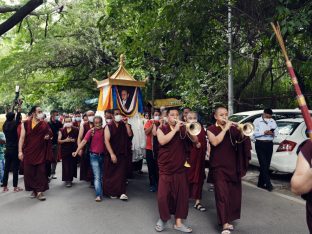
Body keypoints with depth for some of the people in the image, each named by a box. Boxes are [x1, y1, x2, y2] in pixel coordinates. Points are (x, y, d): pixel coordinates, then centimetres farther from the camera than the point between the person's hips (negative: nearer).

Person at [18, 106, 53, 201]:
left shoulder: (45, 124, 2)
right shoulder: (26, 124, -1)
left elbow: (50, 134, 15)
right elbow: (22, 138, -1)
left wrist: (48, 136, -9)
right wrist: (20, 151, -7)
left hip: (40, 152, 0)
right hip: (28, 152, 0)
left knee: (40, 171, -1)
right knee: (29, 172, 6)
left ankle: (40, 191, 5)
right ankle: (34, 190, 22)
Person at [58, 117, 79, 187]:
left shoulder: (76, 130, 2)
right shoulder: (61, 130, 4)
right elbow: (59, 140, -2)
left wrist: (73, 140, -13)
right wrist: (65, 140, -17)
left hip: (73, 150, 0)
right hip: (65, 150, 0)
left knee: (72, 164, 2)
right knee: (66, 165, -4)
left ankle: (70, 178, 19)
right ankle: (67, 180, 4)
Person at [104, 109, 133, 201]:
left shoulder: (124, 125, 8)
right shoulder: (108, 126, -2)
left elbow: (130, 134, -6)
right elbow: (106, 140, -10)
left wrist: (126, 123, -10)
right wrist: (112, 154, -17)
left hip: (123, 154, 2)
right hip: (112, 154, -2)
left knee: (122, 173, -2)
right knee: (111, 173, 7)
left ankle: (122, 193, -1)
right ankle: (111, 192, 21)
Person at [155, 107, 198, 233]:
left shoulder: (183, 129, 6)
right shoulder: (162, 129, -1)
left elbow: (195, 140, -6)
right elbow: (162, 141, -21)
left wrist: (188, 129, -22)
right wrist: (175, 129, -21)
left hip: (180, 169, 3)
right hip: (165, 169, -2)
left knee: (182, 195, 5)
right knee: (163, 196, -1)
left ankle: (178, 222, 18)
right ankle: (162, 218, 23)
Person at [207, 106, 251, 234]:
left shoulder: (232, 127, 11)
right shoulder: (211, 129, 0)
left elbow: (241, 139, 1)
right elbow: (215, 142, -18)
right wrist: (225, 128, -17)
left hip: (233, 166, 4)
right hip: (219, 166, -4)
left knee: (234, 194, 9)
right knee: (222, 195, -8)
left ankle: (228, 220, 25)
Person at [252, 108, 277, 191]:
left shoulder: (273, 121, 11)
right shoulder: (257, 121, -2)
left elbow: (276, 132, 9)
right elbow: (254, 133, -10)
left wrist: (273, 133, -12)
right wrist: (264, 132, -19)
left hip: (269, 144, 5)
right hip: (260, 144, -5)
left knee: (267, 164, 9)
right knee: (263, 164, -9)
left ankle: (261, 183, 20)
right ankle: (268, 184, -7)